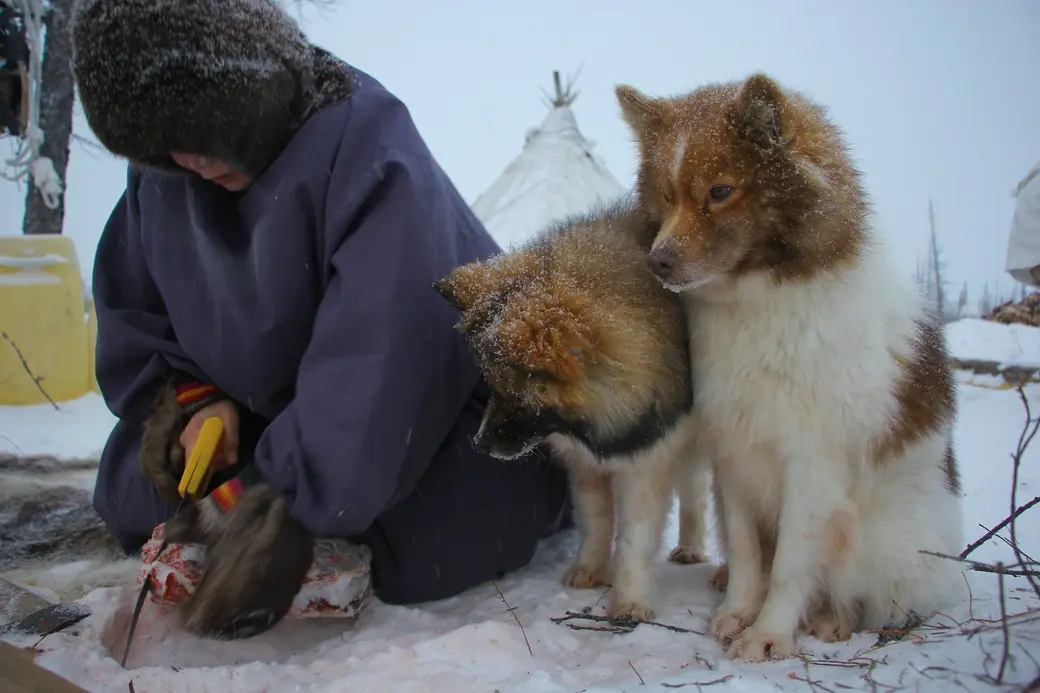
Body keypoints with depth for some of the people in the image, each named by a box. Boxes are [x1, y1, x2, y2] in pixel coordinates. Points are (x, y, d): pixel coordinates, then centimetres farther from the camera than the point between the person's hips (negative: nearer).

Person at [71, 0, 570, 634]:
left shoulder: (368, 144, -29)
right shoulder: (161, 173, -7)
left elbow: (379, 354, -35)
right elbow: (131, 313, 4)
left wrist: (295, 499, -32)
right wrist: (192, 395, -14)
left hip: (430, 408, -6)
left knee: (417, 560, -27)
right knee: (132, 507, 2)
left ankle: (548, 471, 6)